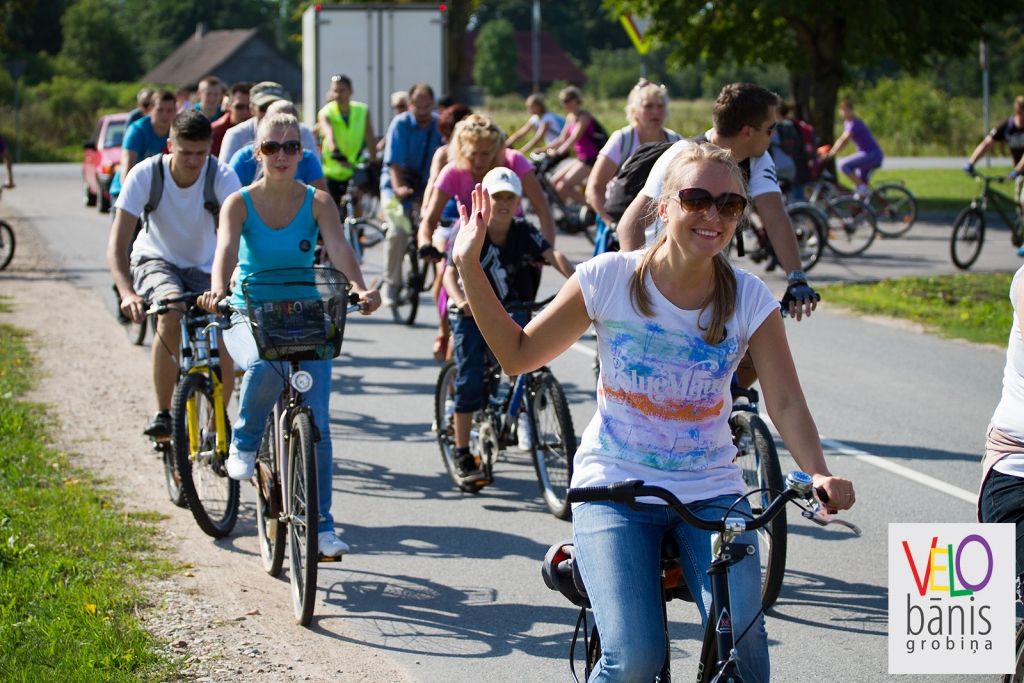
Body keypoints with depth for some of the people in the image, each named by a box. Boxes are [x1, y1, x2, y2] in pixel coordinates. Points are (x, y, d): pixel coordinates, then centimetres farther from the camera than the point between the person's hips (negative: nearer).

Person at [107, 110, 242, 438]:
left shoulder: (222, 177, -23)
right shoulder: (145, 174, -24)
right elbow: (117, 244, -29)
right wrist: (127, 293, -45)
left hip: (204, 267, 1)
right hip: (156, 260, -1)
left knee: (222, 351, -16)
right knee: (171, 312, -34)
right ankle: (162, 412, -21)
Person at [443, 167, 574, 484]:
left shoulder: (524, 232, -9)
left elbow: (554, 255, -23)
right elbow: (450, 273, -22)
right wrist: (460, 301, -43)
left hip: (511, 309, 2)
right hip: (473, 313, -2)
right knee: (469, 382, -10)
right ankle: (462, 456, -1)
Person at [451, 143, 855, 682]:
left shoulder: (749, 299, -4)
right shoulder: (609, 278, -8)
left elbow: (786, 402, -10)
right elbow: (518, 354, 0)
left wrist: (818, 475, -28)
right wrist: (469, 267, -9)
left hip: (711, 491, 2)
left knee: (741, 637, -23)